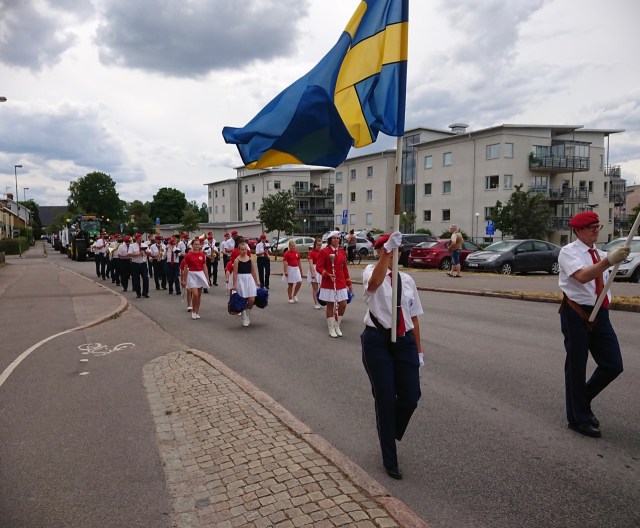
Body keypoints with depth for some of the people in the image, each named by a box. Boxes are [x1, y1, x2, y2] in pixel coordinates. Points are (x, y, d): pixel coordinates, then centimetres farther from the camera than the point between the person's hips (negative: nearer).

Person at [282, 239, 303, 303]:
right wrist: (285, 271, -21)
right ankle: (290, 298, 13)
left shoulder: (297, 252, 8)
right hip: (290, 269, -5)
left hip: (296, 269, 5)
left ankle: (294, 295, 17)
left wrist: (301, 270, 14)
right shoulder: (286, 253, -8)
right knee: (290, 284, 3)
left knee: (299, 282, -3)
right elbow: (284, 263, -13)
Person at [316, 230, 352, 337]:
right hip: (328, 283, -5)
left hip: (341, 283, 5)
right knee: (330, 305, 2)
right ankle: (331, 329, 15)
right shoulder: (324, 252, -7)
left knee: (343, 305, 1)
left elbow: (345, 268, 13)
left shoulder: (342, 252, 8)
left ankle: (337, 326, 20)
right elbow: (318, 267, -9)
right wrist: (328, 275, -24)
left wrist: (348, 283, 13)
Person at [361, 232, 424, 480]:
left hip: (405, 341, 4)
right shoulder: (371, 271, -5)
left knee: (411, 396, 0)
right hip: (377, 341, -4)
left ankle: (390, 434, 35)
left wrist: (419, 349, 13)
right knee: (385, 398, 4)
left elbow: (414, 317, 13)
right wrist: (387, 250, -39)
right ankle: (390, 460, 22)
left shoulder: (407, 280, 9)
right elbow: (374, 283, -32)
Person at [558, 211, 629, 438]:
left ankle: (583, 400, 29)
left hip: (600, 314, 7)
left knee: (613, 365, 4)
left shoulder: (600, 254, 12)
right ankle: (578, 419, 19)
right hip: (577, 314, -6)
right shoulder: (569, 252, -9)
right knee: (576, 368, 4)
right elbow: (582, 276, -29)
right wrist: (609, 260, -40)